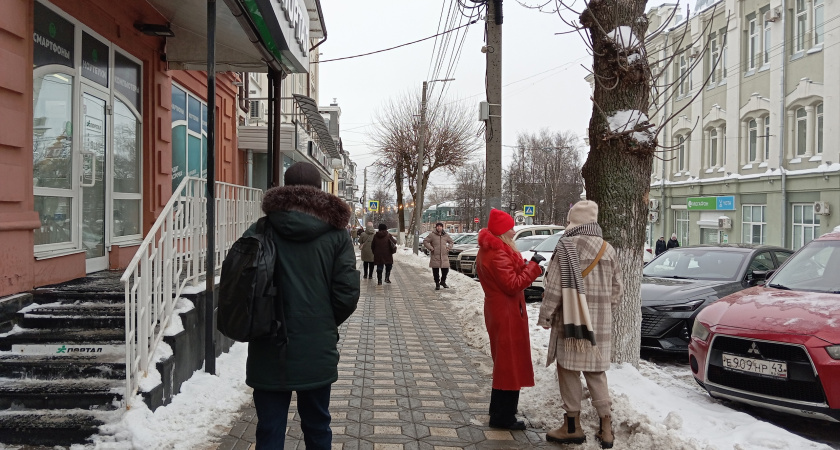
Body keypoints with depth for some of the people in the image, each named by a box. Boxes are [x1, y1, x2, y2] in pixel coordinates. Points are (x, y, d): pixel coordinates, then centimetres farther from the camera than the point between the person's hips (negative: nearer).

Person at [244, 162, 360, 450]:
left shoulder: (261, 230, -4)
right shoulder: (336, 233, -2)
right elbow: (347, 295, -7)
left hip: (269, 352, -1)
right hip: (318, 351, 1)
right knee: (317, 427, 17)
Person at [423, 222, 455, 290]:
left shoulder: (446, 235, 9)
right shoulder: (432, 235, -3)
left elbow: (451, 242, 23)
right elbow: (425, 241, -2)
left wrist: (448, 248, 7)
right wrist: (430, 248, -10)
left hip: (444, 256, 3)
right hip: (435, 256, -3)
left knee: (445, 270, 5)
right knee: (435, 271, -1)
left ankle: (443, 281, 28)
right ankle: (437, 284, 12)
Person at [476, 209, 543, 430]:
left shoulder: (487, 252, 12)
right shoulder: (498, 255, -22)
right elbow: (513, 285, -24)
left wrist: (528, 267, 4)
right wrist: (533, 266, -18)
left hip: (497, 311, 11)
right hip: (507, 314, -11)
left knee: (503, 362, 22)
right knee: (510, 364, -2)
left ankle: (499, 411, 34)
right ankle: (503, 417, 7)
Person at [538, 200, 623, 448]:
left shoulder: (565, 246, -11)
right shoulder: (608, 249, 6)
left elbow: (554, 287, -12)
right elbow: (616, 288, 11)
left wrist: (545, 316, -4)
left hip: (572, 318, -5)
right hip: (601, 321, 6)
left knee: (569, 368, 5)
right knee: (596, 371, 13)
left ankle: (572, 426, 12)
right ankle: (605, 427, 12)